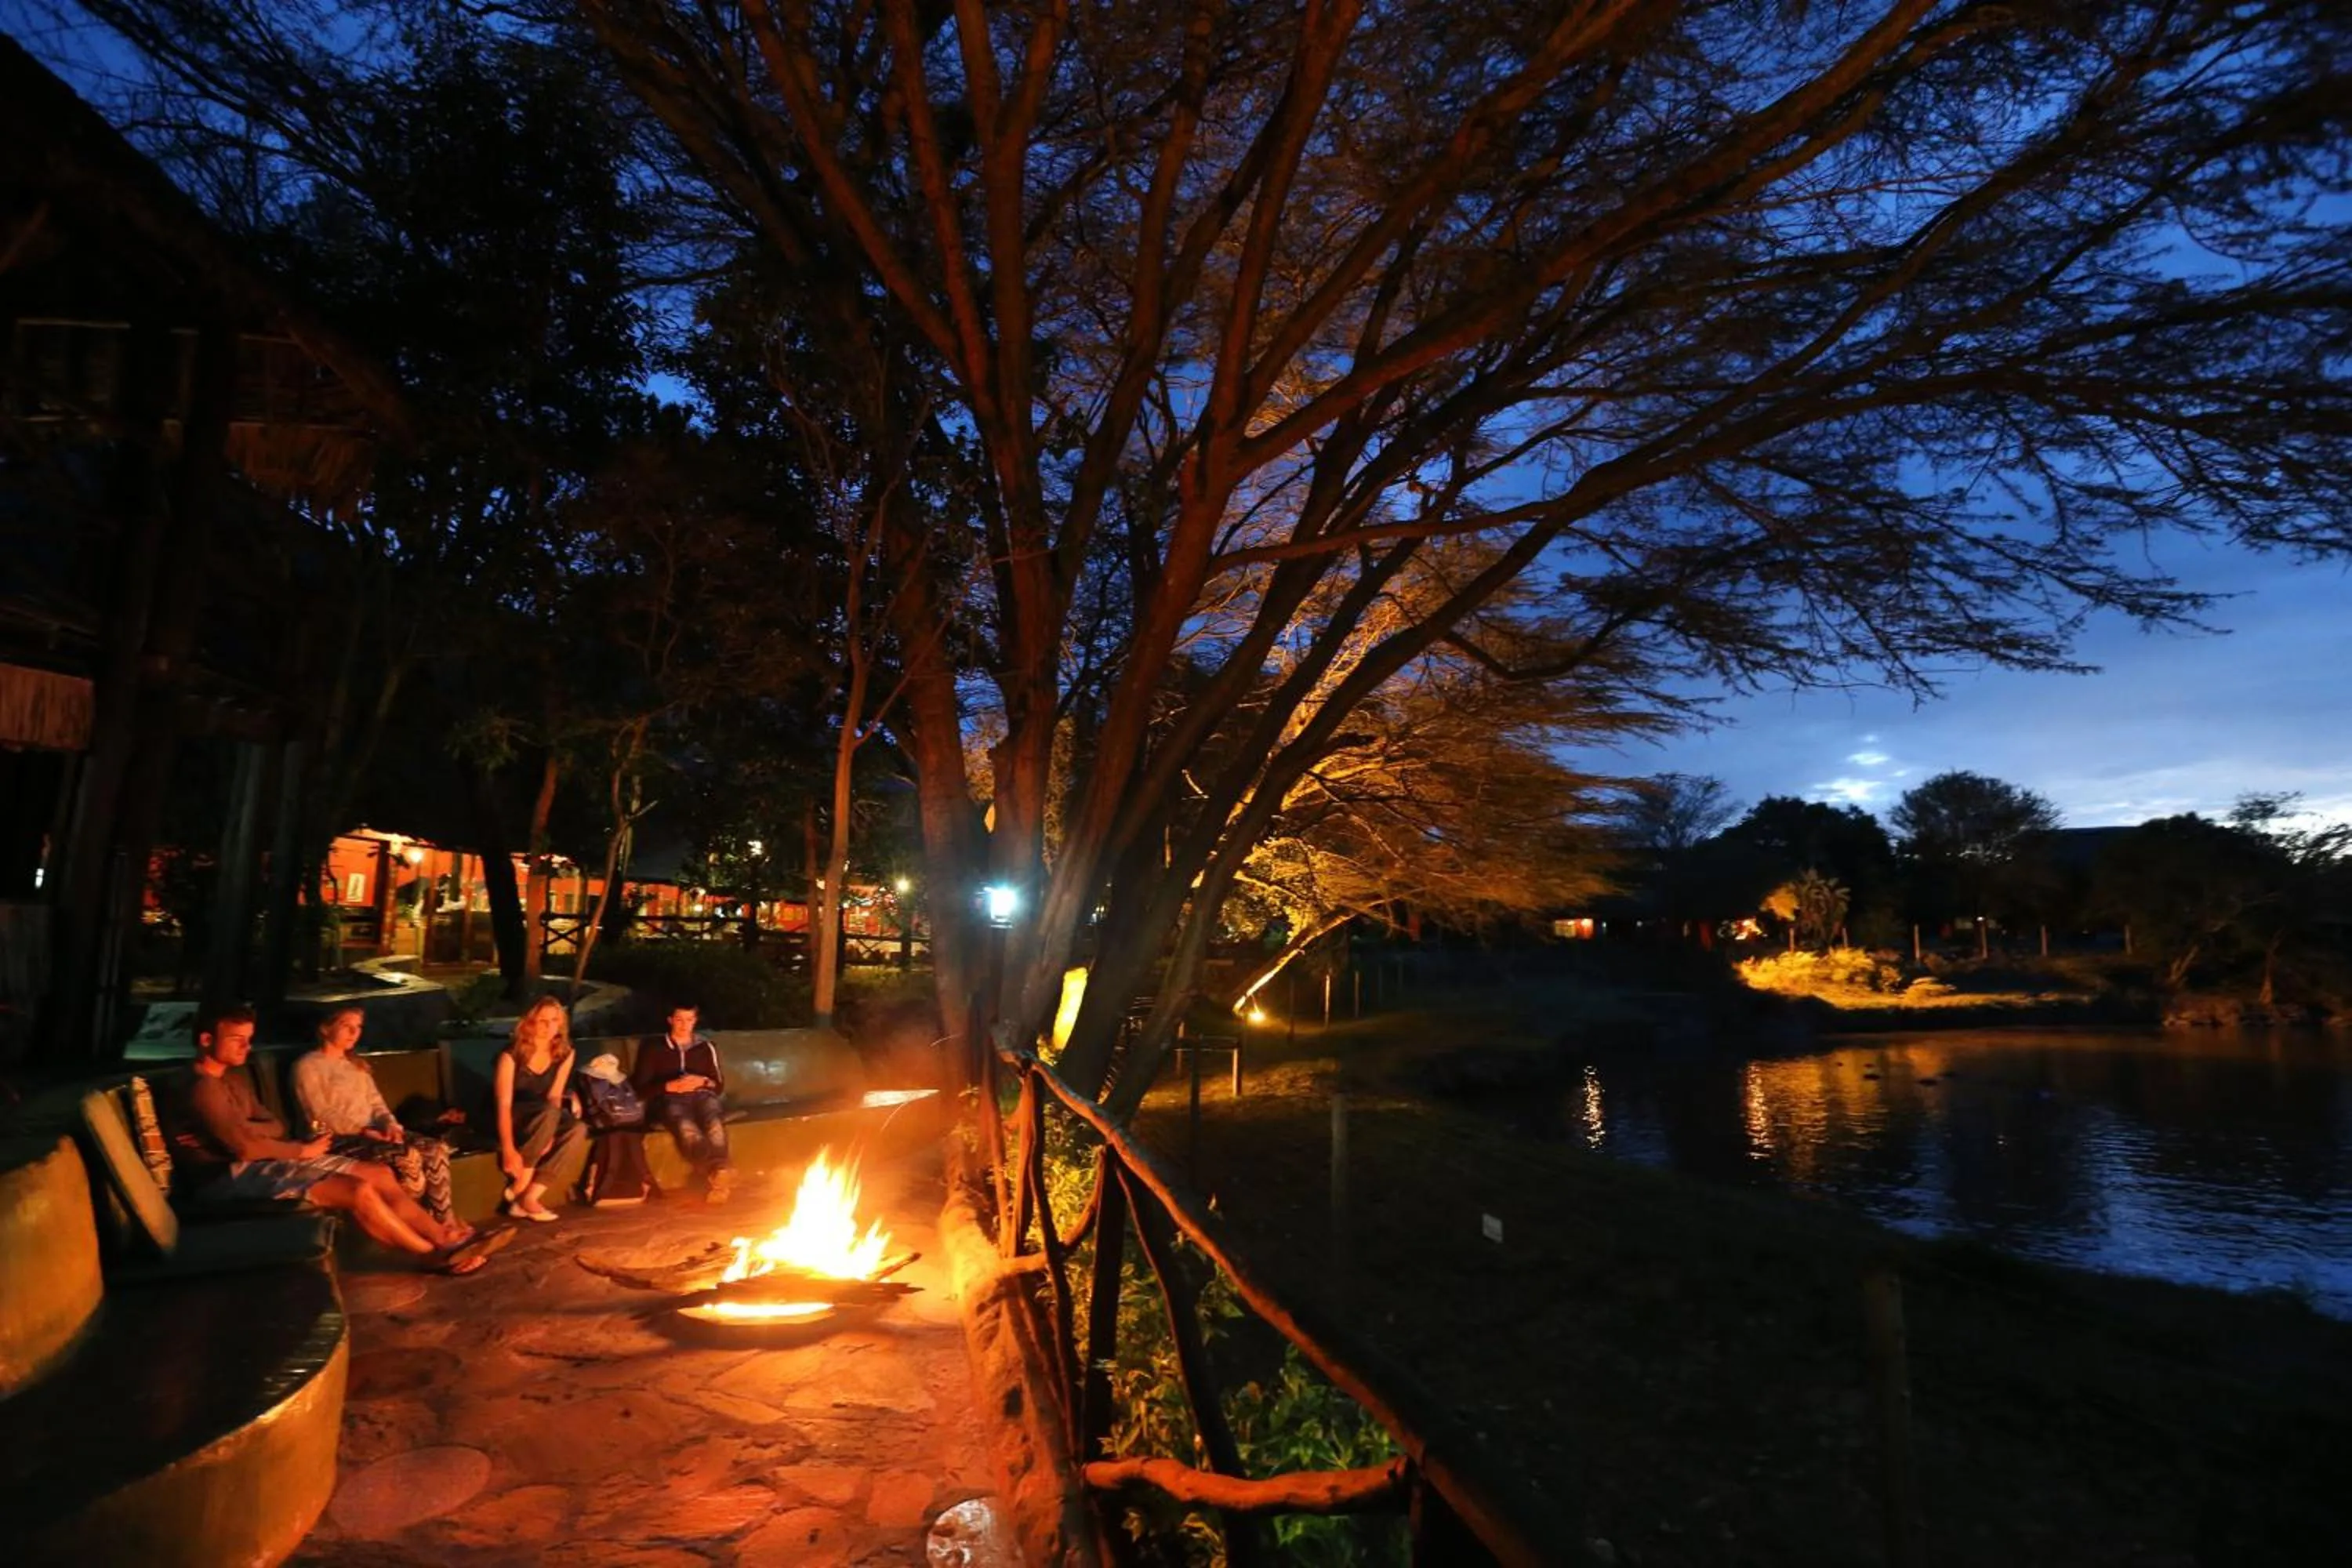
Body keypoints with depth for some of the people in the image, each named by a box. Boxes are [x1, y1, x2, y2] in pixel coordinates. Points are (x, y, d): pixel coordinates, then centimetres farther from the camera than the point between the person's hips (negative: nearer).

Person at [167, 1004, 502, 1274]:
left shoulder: (234, 1078, 16)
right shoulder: (203, 1089, -16)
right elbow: (246, 1147, -21)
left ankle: (445, 1239, -7)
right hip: (229, 1177, -10)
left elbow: (275, 1127, 11)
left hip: (255, 1163, 10)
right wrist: (302, 1150, -8)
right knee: (359, 1190, -25)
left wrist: (234, 1132, -9)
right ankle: (437, 1255, -14)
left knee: (380, 1174, -4)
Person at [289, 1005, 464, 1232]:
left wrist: (390, 1124, -5)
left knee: (436, 1148, -19)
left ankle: (445, 1221, -19)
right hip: (339, 1141, -7)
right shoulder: (307, 1066, -2)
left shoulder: (356, 1064, 22)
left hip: (370, 1134, 7)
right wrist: (363, 1131, -17)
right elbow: (320, 1119, -11)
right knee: (407, 1156, -31)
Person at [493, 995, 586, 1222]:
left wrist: (548, 1133, -22)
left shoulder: (564, 1052, -5)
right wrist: (509, 1149, -35)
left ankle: (528, 1198, -26)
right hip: (512, 1120, -4)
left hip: (539, 1122, 5)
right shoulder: (512, 1054, -19)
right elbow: (504, 1104, -25)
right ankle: (519, 1186, -22)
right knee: (549, 1112, -36)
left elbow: (554, 1096, -5)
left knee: (577, 1129, -28)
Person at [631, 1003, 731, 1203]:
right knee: (687, 1128, -41)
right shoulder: (653, 1048, 17)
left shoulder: (707, 1047, 24)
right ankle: (716, 1176, -58)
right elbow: (641, 1089, 9)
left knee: (716, 1126, -38)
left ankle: (716, 1179, -57)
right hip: (670, 1100, -2)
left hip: (702, 1096, 2)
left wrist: (703, 1082, -2)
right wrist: (670, 1086, -8)